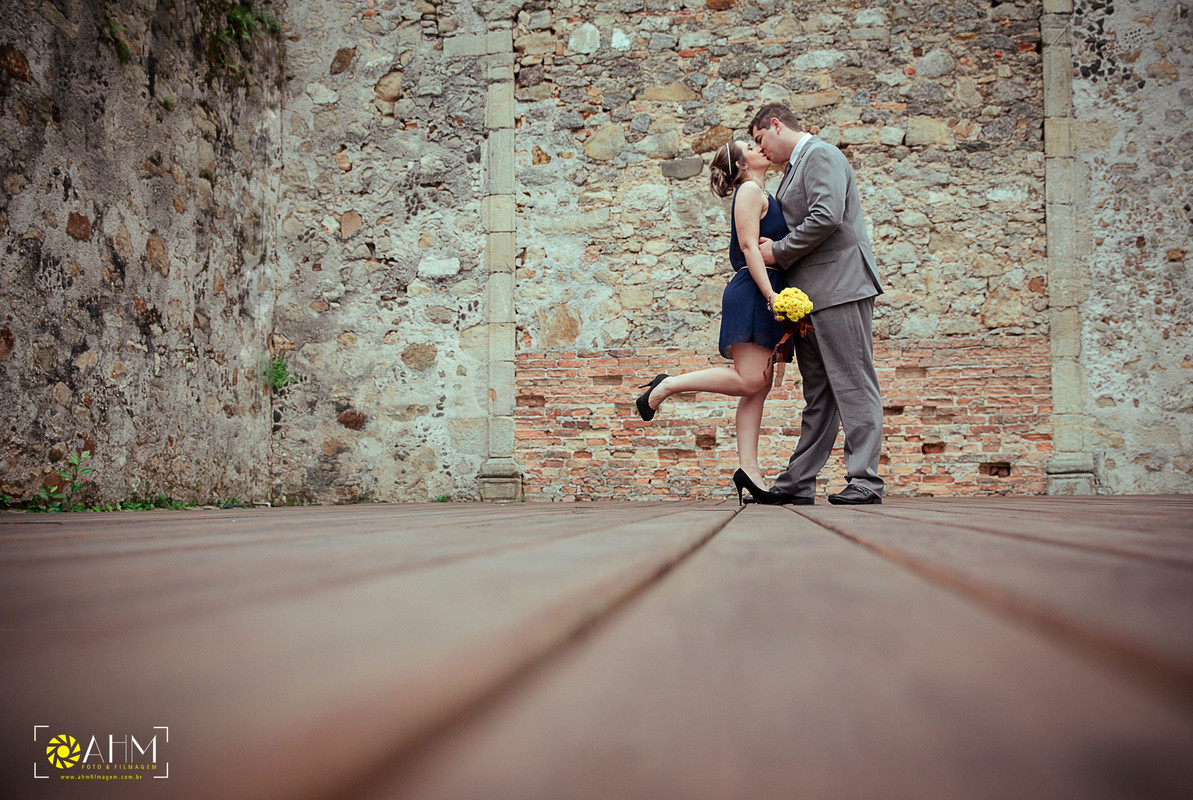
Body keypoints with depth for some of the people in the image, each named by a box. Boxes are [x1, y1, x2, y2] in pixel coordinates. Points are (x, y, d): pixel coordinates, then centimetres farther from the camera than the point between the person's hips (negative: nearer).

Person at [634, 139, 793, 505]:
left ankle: (748, 469, -1)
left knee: (759, 386, 2)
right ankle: (666, 386, -9)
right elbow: (749, 246, -14)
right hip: (751, 294, -10)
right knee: (749, 379, -19)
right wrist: (771, 296, -22)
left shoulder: (762, 196, 27)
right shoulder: (750, 191, -2)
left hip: (764, 297, 10)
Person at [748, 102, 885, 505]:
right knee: (818, 393, 9)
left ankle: (865, 480, -7)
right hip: (811, 294, 10)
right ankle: (799, 483, 13)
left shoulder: (820, 155, -6)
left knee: (853, 385, -9)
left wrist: (779, 252, -11)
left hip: (840, 287, -10)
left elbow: (827, 217, -20)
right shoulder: (795, 167, 24)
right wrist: (774, 247, 6)